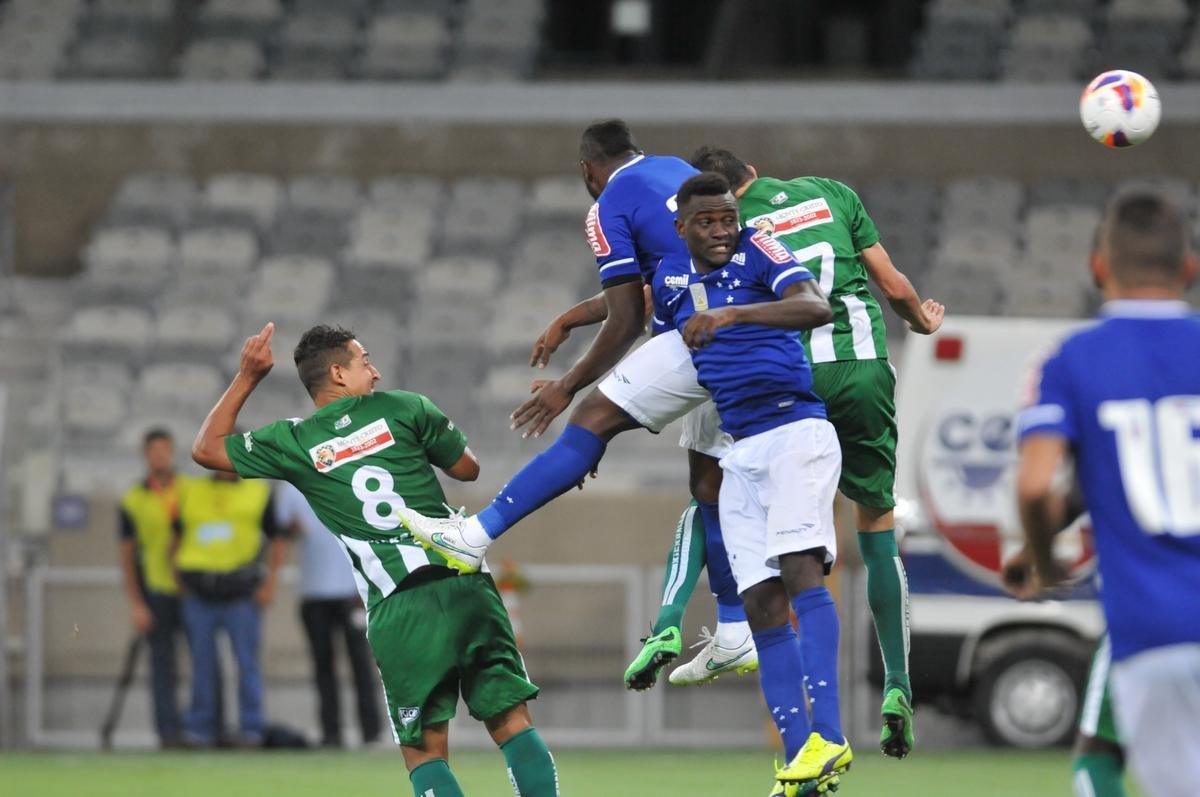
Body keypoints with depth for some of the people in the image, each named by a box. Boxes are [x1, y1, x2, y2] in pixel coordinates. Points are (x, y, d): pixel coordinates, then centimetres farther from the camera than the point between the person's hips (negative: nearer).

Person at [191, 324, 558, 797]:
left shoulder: (294, 443, 9)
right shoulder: (401, 408, 9)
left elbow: (206, 449, 24)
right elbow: (469, 468, 19)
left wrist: (247, 378, 25)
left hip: (397, 609, -1)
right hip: (463, 585, 1)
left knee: (425, 752, 5)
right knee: (512, 722, 4)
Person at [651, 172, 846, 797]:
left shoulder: (758, 252, -6)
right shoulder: (670, 280, 12)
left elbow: (816, 308, -23)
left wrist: (733, 314, -35)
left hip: (796, 431, -6)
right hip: (741, 452, 6)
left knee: (800, 568, -24)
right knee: (762, 606, -2)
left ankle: (827, 734, -32)